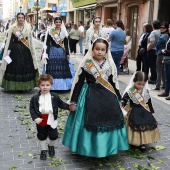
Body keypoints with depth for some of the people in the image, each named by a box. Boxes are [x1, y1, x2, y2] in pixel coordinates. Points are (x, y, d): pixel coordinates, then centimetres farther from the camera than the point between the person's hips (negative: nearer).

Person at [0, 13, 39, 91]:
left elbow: (31, 41, 10)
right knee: (15, 67, -3)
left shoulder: (28, 28, 8)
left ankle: (25, 86, 8)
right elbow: (9, 40, 3)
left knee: (26, 67, -1)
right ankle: (15, 86, 7)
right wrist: (8, 50, -4)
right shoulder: (12, 28, 4)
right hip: (15, 50, -1)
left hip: (25, 51, 1)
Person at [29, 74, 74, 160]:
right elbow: (32, 108, -6)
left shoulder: (54, 96, -6)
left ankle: (51, 146, 44)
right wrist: (35, 118, -17)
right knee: (41, 136, 15)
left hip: (51, 120, 1)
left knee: (53, 135, 12)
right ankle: (43, 150, 37)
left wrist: (69, 107, -9)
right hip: (41, 121, 0)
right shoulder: (35, 98, -10)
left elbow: (61, 104, 4)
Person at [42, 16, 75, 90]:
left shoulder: (64, 32, 6)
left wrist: (68, 53, 2)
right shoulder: (50, 31, -1)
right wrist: (46, 54, -7)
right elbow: (47, 43, -2)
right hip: (52, 51, -2)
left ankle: (63, 85, 17)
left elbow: (66, 44, 7)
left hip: (62, 52, 2)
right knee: (53, 69, -4)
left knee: (62, 69, 5)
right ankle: (52, 85, 6)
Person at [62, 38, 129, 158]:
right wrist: (74, 101, -3)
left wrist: (118, 99, 16)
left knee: (108, 122, 6)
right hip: (91, 96, -3)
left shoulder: (110, 65, 3)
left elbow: (113, 83, 12)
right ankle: (90, 149, 19)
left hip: (108, 97, 3)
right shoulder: (86, 64, -6)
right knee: (90, 123, 1)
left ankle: (106, 149, 24)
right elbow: (79, 83, -3)